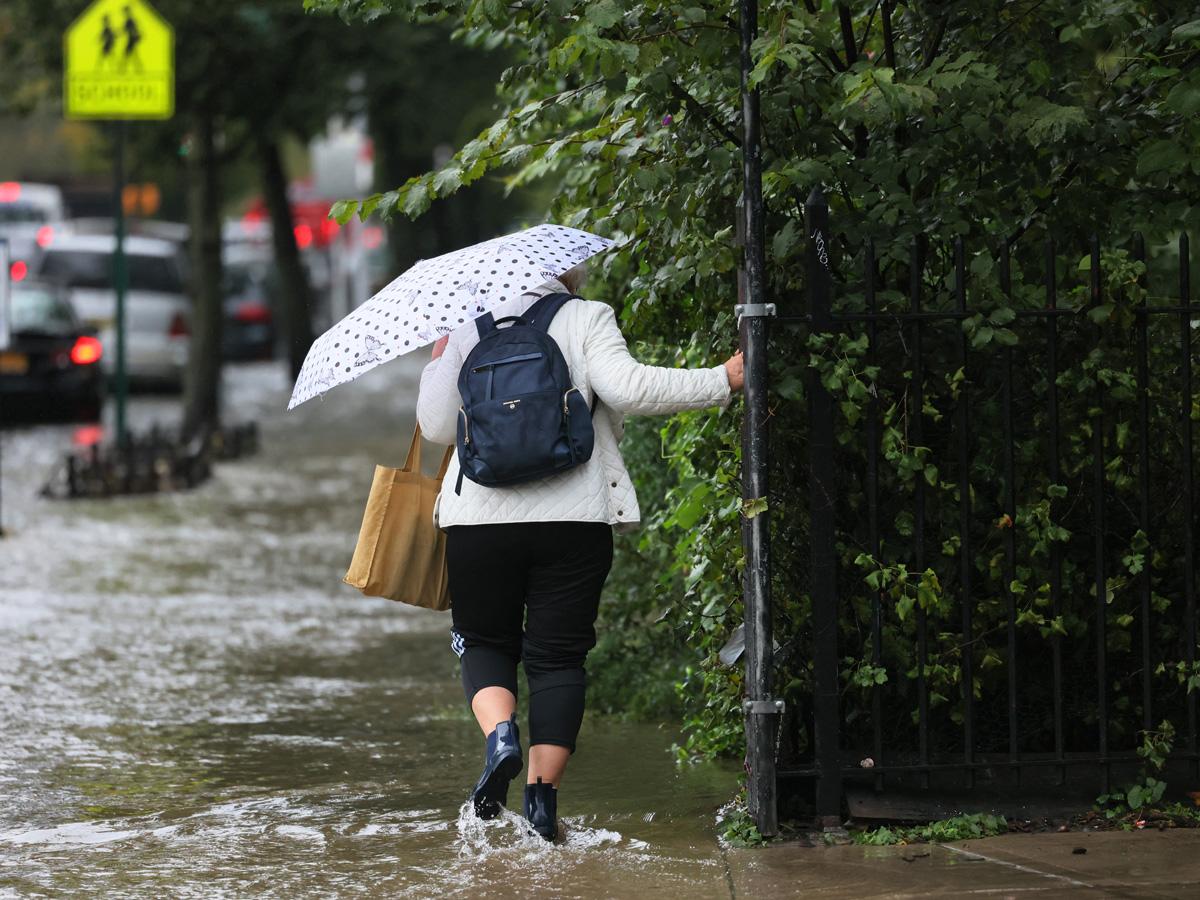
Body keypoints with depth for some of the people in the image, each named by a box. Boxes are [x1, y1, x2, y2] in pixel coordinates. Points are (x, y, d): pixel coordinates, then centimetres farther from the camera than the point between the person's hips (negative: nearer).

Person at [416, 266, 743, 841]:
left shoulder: (466, 333, 9)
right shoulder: (587, 319, 3)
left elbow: (437, 426, 9)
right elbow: (626, 387, -13)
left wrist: (438, 365, 26)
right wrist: (722, 381, -8)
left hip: (479, 517, 1)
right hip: (574, 518, -1)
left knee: (484, 641, 18)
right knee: (557, 655, 7)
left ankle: (500, 734, -11)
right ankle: (542, 796, -3)